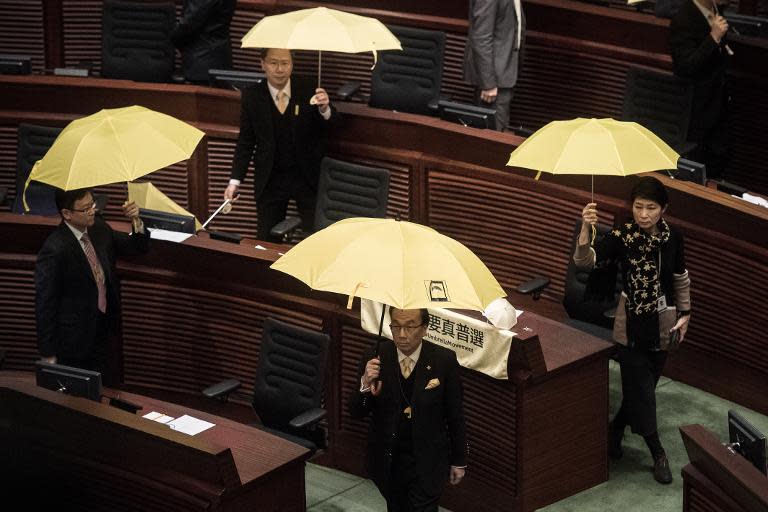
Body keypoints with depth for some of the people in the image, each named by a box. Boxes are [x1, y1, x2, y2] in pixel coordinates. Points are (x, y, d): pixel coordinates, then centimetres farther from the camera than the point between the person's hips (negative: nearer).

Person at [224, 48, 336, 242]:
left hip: (307, 176, -1)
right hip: (270, 180, 1)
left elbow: (329, 131, -15)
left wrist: (325, 109, -37)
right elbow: (245, 142, 1)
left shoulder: (308, 90, -8)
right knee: (267, 241, 8)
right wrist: (235, 181, -7)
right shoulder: (252, 96, -5)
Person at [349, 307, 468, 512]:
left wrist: (459, 461, 3)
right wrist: (366, 383, -29)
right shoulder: (375, 358, -10)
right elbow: (356, 412, -8)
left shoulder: (444, 361, -13)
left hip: (427, 464, -2)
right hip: (386, 461, 2)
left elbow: (455, 415, -3)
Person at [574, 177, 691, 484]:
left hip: (663, 322, 3)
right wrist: (586, 229, -48)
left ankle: (615, 429, 37)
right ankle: (658, 453, 11)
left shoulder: (672, 238, -6)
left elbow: (681, 279, 10)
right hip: (632, 324, -3)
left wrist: (685, 314, 10)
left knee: (642, 386, 14)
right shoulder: (622, 236, -16)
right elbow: (585, 261, -31)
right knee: (641, 389, -1)